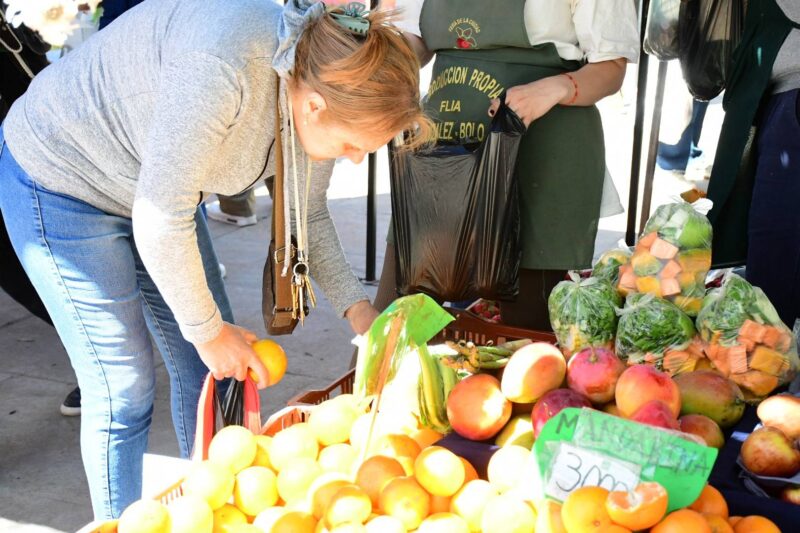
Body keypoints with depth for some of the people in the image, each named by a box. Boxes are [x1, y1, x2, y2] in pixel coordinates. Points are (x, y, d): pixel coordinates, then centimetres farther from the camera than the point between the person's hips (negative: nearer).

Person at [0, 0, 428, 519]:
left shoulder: (320, 84, -12)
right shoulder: (221, 67, -38)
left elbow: (307, 212, 3)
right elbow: (159, 222, -32)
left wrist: (357, 306, -6)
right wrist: (206, 329, -18)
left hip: (155, 187, 7)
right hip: (59, 179, -7)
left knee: (212, 368, 9)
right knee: (124, 390, -3)